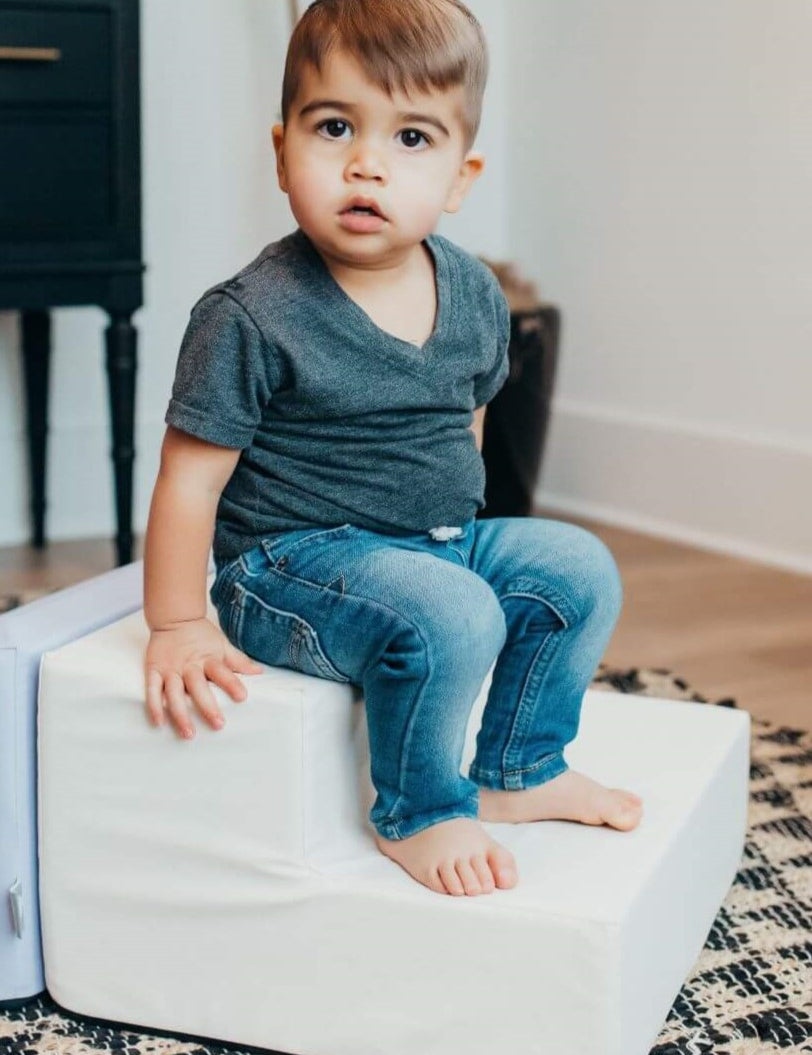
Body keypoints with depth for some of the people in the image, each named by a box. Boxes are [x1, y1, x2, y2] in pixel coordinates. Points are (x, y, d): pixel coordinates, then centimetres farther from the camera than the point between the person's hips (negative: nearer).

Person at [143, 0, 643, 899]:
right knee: (449, 615, -30)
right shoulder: (249, 318, -18)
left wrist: (460, 534, 19)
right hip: (291, 564, -7)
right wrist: (177, 628, -12)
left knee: (580, 569, 0)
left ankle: (517, 772, 18)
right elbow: (190, 480, -14)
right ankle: (416, 814, -4)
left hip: (441, 542, 8)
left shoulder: (474, 295, 1)